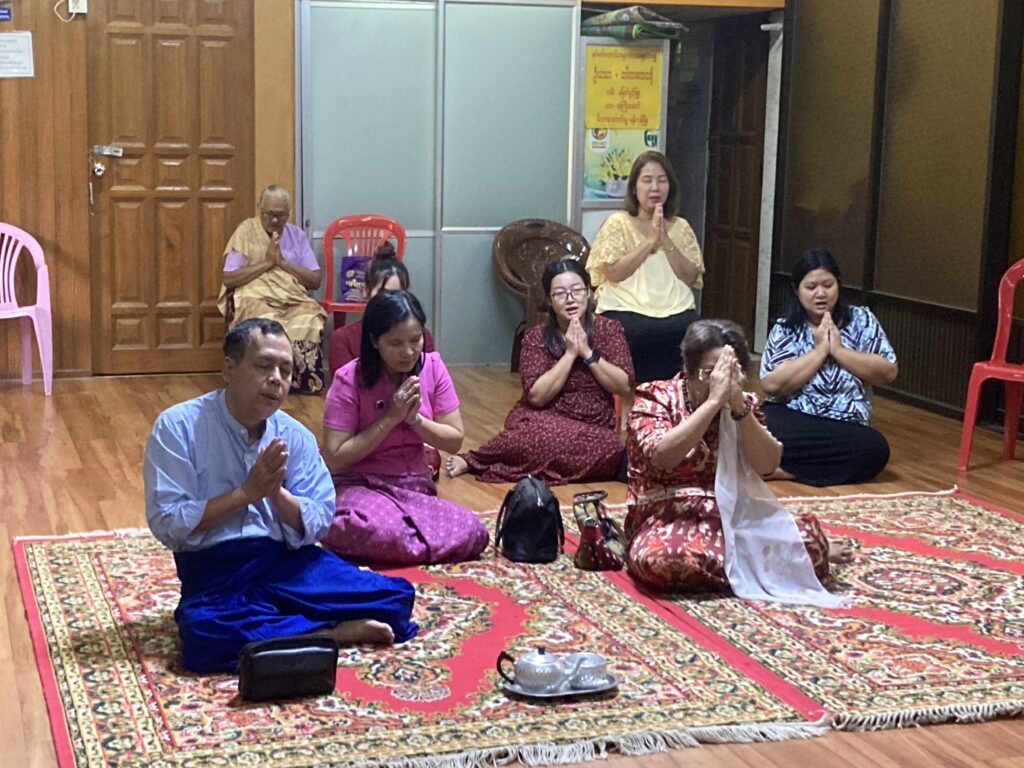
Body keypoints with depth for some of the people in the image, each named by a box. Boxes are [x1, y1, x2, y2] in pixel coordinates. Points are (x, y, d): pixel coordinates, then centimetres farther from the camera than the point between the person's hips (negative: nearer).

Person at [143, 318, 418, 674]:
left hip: (288, 561, 3)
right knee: (203, 633, -39)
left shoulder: (296, 436, 6)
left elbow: (318, 525, 2)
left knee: (397, 597, -15)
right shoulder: (177, 426, -6)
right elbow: (166, 524, -12)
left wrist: (276, 492, -17)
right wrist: (247, 491, -16)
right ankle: (332, 633, -20)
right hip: (215, 571, -3)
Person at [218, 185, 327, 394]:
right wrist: (266, 262, -8)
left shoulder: (297, 235, 13)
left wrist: (283, 262, -6)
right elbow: (228, 278, -5)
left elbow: (315, 280, 6)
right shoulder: (246, 231, 4)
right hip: (255, 299, -2)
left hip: (295, 300, 3)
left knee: (310, 322, -32)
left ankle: (305, 380, -19)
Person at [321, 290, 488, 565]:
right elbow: (334, 459, -14)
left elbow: (455, 441, 4)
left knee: (473, 534, -23)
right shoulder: (349, 379, -12)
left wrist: (415, 418, -14)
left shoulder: (432, 367, -1)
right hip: (360, 487, -5)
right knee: (379, 532, -40)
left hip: (417, 488, 5)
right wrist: (390, 418, -17)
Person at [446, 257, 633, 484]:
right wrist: (570, 354, -14)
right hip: (548, 420, -2)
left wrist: (587, 352, -12)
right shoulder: (537, 337, 0)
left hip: (595, 427, 3)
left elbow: (624, 387, -4)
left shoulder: (609, 329, 4)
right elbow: (537, 396, -11)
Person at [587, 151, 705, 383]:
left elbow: (691, 278, 6)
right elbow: (614, 273, -7)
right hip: (627, 311, -3)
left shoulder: (680, 227, 16)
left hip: (677, 311, 3)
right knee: (639, 332, -34)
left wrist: (666, 241, -4)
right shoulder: (617, 223, 6)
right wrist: (650, 240, -7)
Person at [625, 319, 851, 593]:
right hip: (668, 519, -2)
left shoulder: (744, 403, 6)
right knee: (662, 558, -40)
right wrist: (714, 401, -27)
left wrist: (738, 407, -20)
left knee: (806, 539, -27)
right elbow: (662, 456, -25)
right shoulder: (654, 398, -5)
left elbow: (767, 465, -9)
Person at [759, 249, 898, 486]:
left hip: (846, 428, 2)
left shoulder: (861, 320, 9)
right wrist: (818, 351, -8)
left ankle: (783, 468, -25)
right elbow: (771, 385, -8)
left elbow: (888, 372, 0)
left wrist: (838, 349, -7)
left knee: (874, 448, -34)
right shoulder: (784, 330, 7)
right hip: (792, 421, -2)